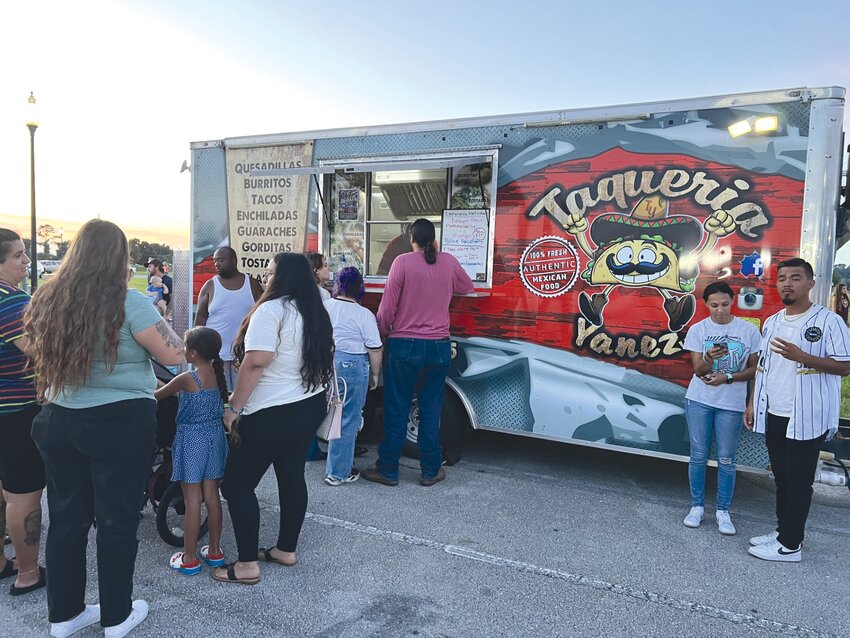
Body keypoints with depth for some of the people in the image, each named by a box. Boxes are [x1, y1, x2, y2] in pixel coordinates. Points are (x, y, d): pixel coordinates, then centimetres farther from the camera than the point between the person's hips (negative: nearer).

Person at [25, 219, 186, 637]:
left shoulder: (47, 299, 3)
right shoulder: (128, 303, -16)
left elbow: (42, 357, 18)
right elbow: (175, 355, -13)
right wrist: (159, 326, 5)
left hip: (58, 420, 6)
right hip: (120, 425, -5)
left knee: (66, 516, 16)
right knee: (117, 519, 8)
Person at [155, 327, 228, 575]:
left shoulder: (187, 379, -16)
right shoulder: (217, 374, 1)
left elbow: (156, 396, -2)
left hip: (192, 442, -6)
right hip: (215, 437, 6)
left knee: (192, 501, 2)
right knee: (212, 496, 13)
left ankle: (190, 558, 12)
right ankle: (214, 551, 23)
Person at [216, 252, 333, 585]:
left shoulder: (272, 310, -17)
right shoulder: (316, 312, 9)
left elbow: (255, 363, -23)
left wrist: (234, 408, -15)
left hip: (273, 414, -9)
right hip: (311, 406, 9)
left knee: (237, 484, 3)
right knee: (292, 476, 17)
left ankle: (247, 565, 8)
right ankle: (286, 549, 29)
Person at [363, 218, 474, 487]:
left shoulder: (403, 261, -8)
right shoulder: (449, 262, 2)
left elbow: (387, 306, -9)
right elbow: (467, 287, 21)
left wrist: (383, 333, 6)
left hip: (404, 346, -3)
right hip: (439, 346, 3)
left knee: (396, 409, 6)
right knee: (431, 410, 10)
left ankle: (388, 470, 14)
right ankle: (430, 471, 18)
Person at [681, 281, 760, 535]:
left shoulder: (749, 330, -2)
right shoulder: (698, 329, -2)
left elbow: (754, 369, 1)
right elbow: (698, 370, -5)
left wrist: (728, 377, -15)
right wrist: (709, 357, -27)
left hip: (731, 404, 0)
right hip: (699, 400, 1)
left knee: (726, 460, 5)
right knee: (698, 456, 7)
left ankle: (723, 511, 18)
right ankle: (697, 506, 20)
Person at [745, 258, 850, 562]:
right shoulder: (771, 323, 12)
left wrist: (802, 356, -23)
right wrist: (752, 404, 14)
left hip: (806, 419, -6)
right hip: (773, 415, 6)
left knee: (798, 482, 3)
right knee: (782, 478, 16)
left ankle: (790, 545, 12)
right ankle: (783, 530, 29)